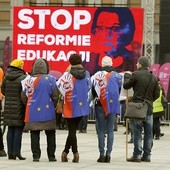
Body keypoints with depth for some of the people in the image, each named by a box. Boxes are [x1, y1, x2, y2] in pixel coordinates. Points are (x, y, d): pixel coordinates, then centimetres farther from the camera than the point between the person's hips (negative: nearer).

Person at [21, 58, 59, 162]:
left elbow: (24, 97, 3)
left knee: (34, 134, 4)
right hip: (48, 112, -1)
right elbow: (55, 95, -6)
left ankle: (36, 156, 0)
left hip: (33, 112, 1)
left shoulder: (28, 80, -3)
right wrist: (53, 106, 12)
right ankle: (51, 156, 11)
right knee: (50, 134, 9)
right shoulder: (50, 79, -7)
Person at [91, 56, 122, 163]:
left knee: (101, 131, 2)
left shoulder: (97, 76, -6)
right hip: (113, 106, 2)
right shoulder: (117, 76, 1)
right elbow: (119, 91, 10)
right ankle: (108, 154, 2)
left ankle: (102, 154, -1)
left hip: (100, 106, -2)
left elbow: (93, 92, 1)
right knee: (110, 131, 5)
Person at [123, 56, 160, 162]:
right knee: (148, 133, 8)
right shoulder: (154, 77, 8)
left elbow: (126, 86, 0)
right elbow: (157, 93, 10)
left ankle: (137, 155, -5)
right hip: (149, 108, 5)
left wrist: (127, 75, 16)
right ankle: (147, 155, 11)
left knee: (137, 132, -3)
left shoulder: (136, 75, -10)